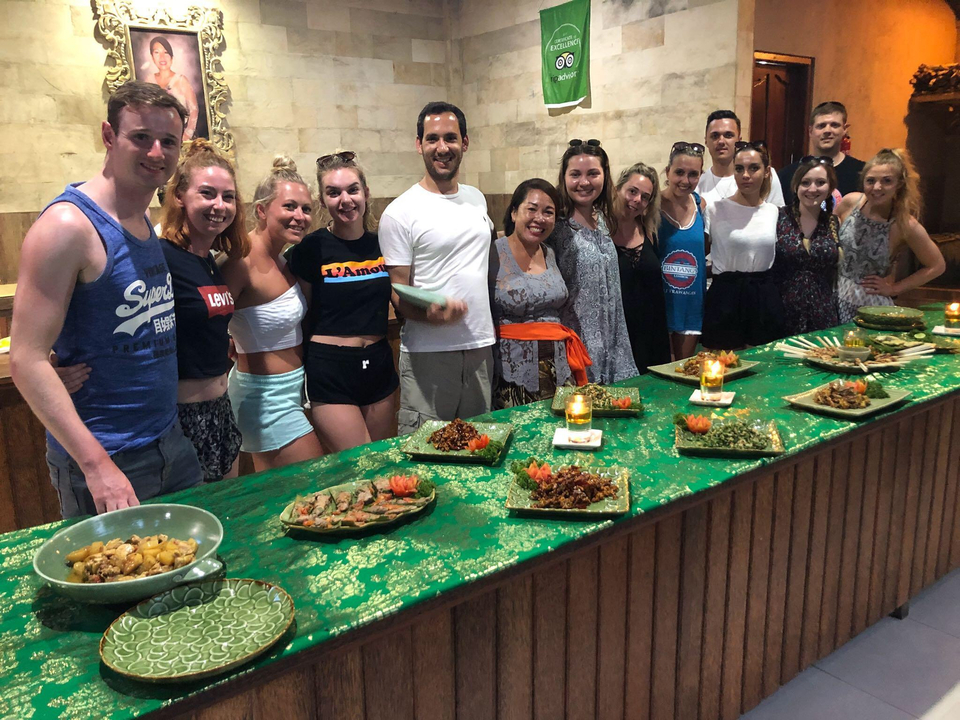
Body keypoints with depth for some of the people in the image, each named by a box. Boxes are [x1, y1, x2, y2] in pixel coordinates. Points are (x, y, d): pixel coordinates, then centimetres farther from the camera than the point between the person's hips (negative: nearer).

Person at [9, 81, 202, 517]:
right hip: (103, 459, -7)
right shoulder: (68, 225, -15)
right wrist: (97, 464, -23)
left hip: (171, 444, 8)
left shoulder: (150, 227, 8)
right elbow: (26, 359, -19)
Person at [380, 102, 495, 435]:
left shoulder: (477, 199, 11)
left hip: (481, 348, 6)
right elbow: (399, 296, -8)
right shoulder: (400, 213, -7)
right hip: (428, 355, -5)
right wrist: (431, 315, -27)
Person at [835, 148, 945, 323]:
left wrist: (894, 288, -3)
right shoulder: (850, 202, -5)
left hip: (872, 307, -2)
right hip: (835, 298, 3)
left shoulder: (905, 225, -12)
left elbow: (937, 266, 0)